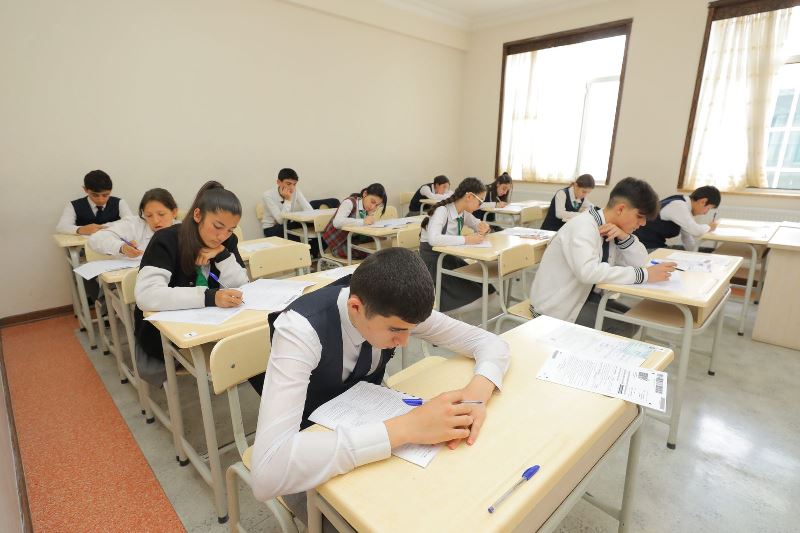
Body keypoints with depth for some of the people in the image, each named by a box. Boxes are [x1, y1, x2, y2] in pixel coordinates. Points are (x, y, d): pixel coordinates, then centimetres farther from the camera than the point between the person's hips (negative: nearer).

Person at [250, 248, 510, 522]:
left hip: (367, 422, 4)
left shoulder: (396, 309, -19)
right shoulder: (301, 328, -34)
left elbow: (490, 342, -11)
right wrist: (405, 428, -47)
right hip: (309, 446, -3)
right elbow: (268, 472, -44)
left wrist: (477, 392, -32)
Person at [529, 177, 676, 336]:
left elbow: (640, 261, 3)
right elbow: (589, 272, -40)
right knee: (625, 327, -12)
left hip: (581, 296, 9)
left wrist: (624, 237, -16)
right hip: (555, 306, -9)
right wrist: (643, 274, -32)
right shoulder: (584, 226, -24)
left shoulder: (610, 228, 3)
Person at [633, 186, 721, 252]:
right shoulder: (678, 206, -20)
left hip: (657, 245, 9)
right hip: (647, 248, -9)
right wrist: (709, 227, -2)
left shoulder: (684, 205, 7)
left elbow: (689, 231, 15)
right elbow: (696, 231, -24)